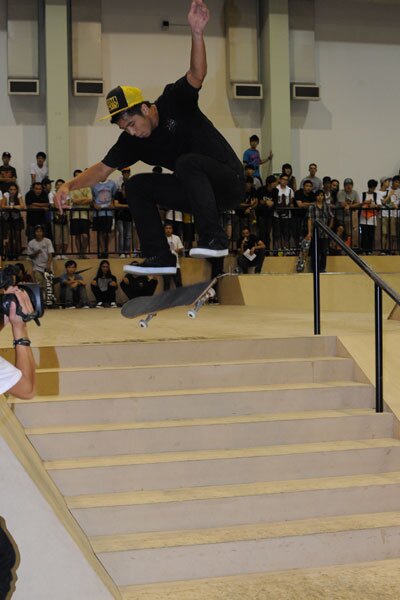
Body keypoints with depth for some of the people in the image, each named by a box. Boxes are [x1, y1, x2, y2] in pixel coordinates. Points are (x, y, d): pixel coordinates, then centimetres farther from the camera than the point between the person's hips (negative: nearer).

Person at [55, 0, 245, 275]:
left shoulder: (174, 102, -15)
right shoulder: (132, 141, 1)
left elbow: (197, 75, -33)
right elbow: (103, 169, 6)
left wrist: (197, 33, -50)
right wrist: (70, 185, -8)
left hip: (230, 182, -7)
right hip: (198, 190, 7)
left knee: (188, 161, -33)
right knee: (137, 185, -2)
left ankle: (214, 238, -29)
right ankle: (160, 257, -4)